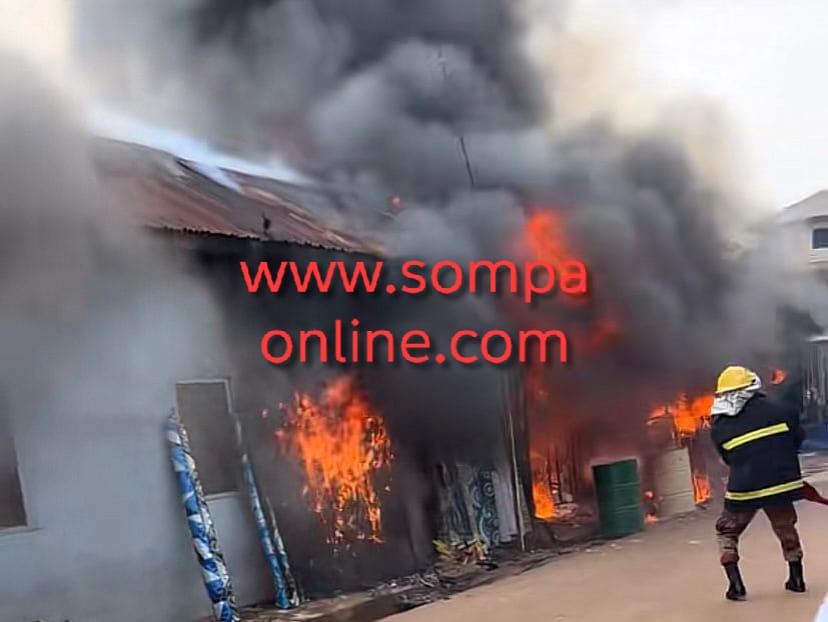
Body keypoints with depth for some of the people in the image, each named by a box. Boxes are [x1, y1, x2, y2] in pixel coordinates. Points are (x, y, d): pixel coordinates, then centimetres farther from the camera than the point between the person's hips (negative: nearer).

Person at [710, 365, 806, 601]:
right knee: (786, 527, 26)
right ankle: (796, 578, 32)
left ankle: (736, 585, 5)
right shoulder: (776, 408, -4)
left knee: (727, 531, 16)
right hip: (782, 482, 2)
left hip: (744, 489, -2)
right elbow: (798, 437, 6)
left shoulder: (719, 428, -3)